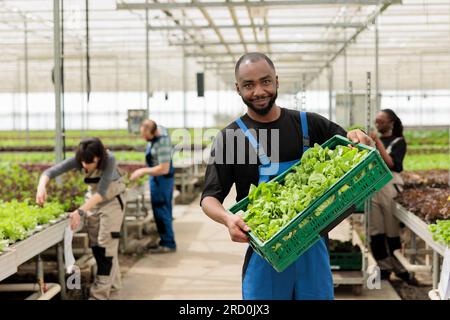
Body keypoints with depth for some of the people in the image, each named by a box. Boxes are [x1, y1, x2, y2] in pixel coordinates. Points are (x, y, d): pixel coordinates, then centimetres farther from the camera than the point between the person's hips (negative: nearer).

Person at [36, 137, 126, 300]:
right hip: (92, 200, 5)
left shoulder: (109, 160, -33)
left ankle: (100, 293, -6)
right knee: (95, 244, 8)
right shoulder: (78, 160, -21)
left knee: (106, 244, -9)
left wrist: (81, 211, -46)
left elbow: (102, 191, -37)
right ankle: (111, 281, 25)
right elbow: (51, 171, -27)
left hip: (111, 200, -5)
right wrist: (41, 186, -48)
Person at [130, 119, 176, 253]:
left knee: (161, 211, -4)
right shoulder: (158, 128, -2)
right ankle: (166, 241, 23)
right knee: (163, 211, 15)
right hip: (157, 177, 10)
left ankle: (168, 243, 4)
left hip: (161, 178, -10)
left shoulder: (162, 142, -29)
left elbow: (164, 169, -29)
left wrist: (143, 171, -22)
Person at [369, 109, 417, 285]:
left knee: (392, 231, -2)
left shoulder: (398, 142, 4)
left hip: (389, 186, -4)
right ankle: (384, 268, 8)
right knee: (375, 231, 0)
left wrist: (378, 142, -11)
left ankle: (400, 269, 7)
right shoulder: (373, 139, 17)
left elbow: (391, 163, -11)